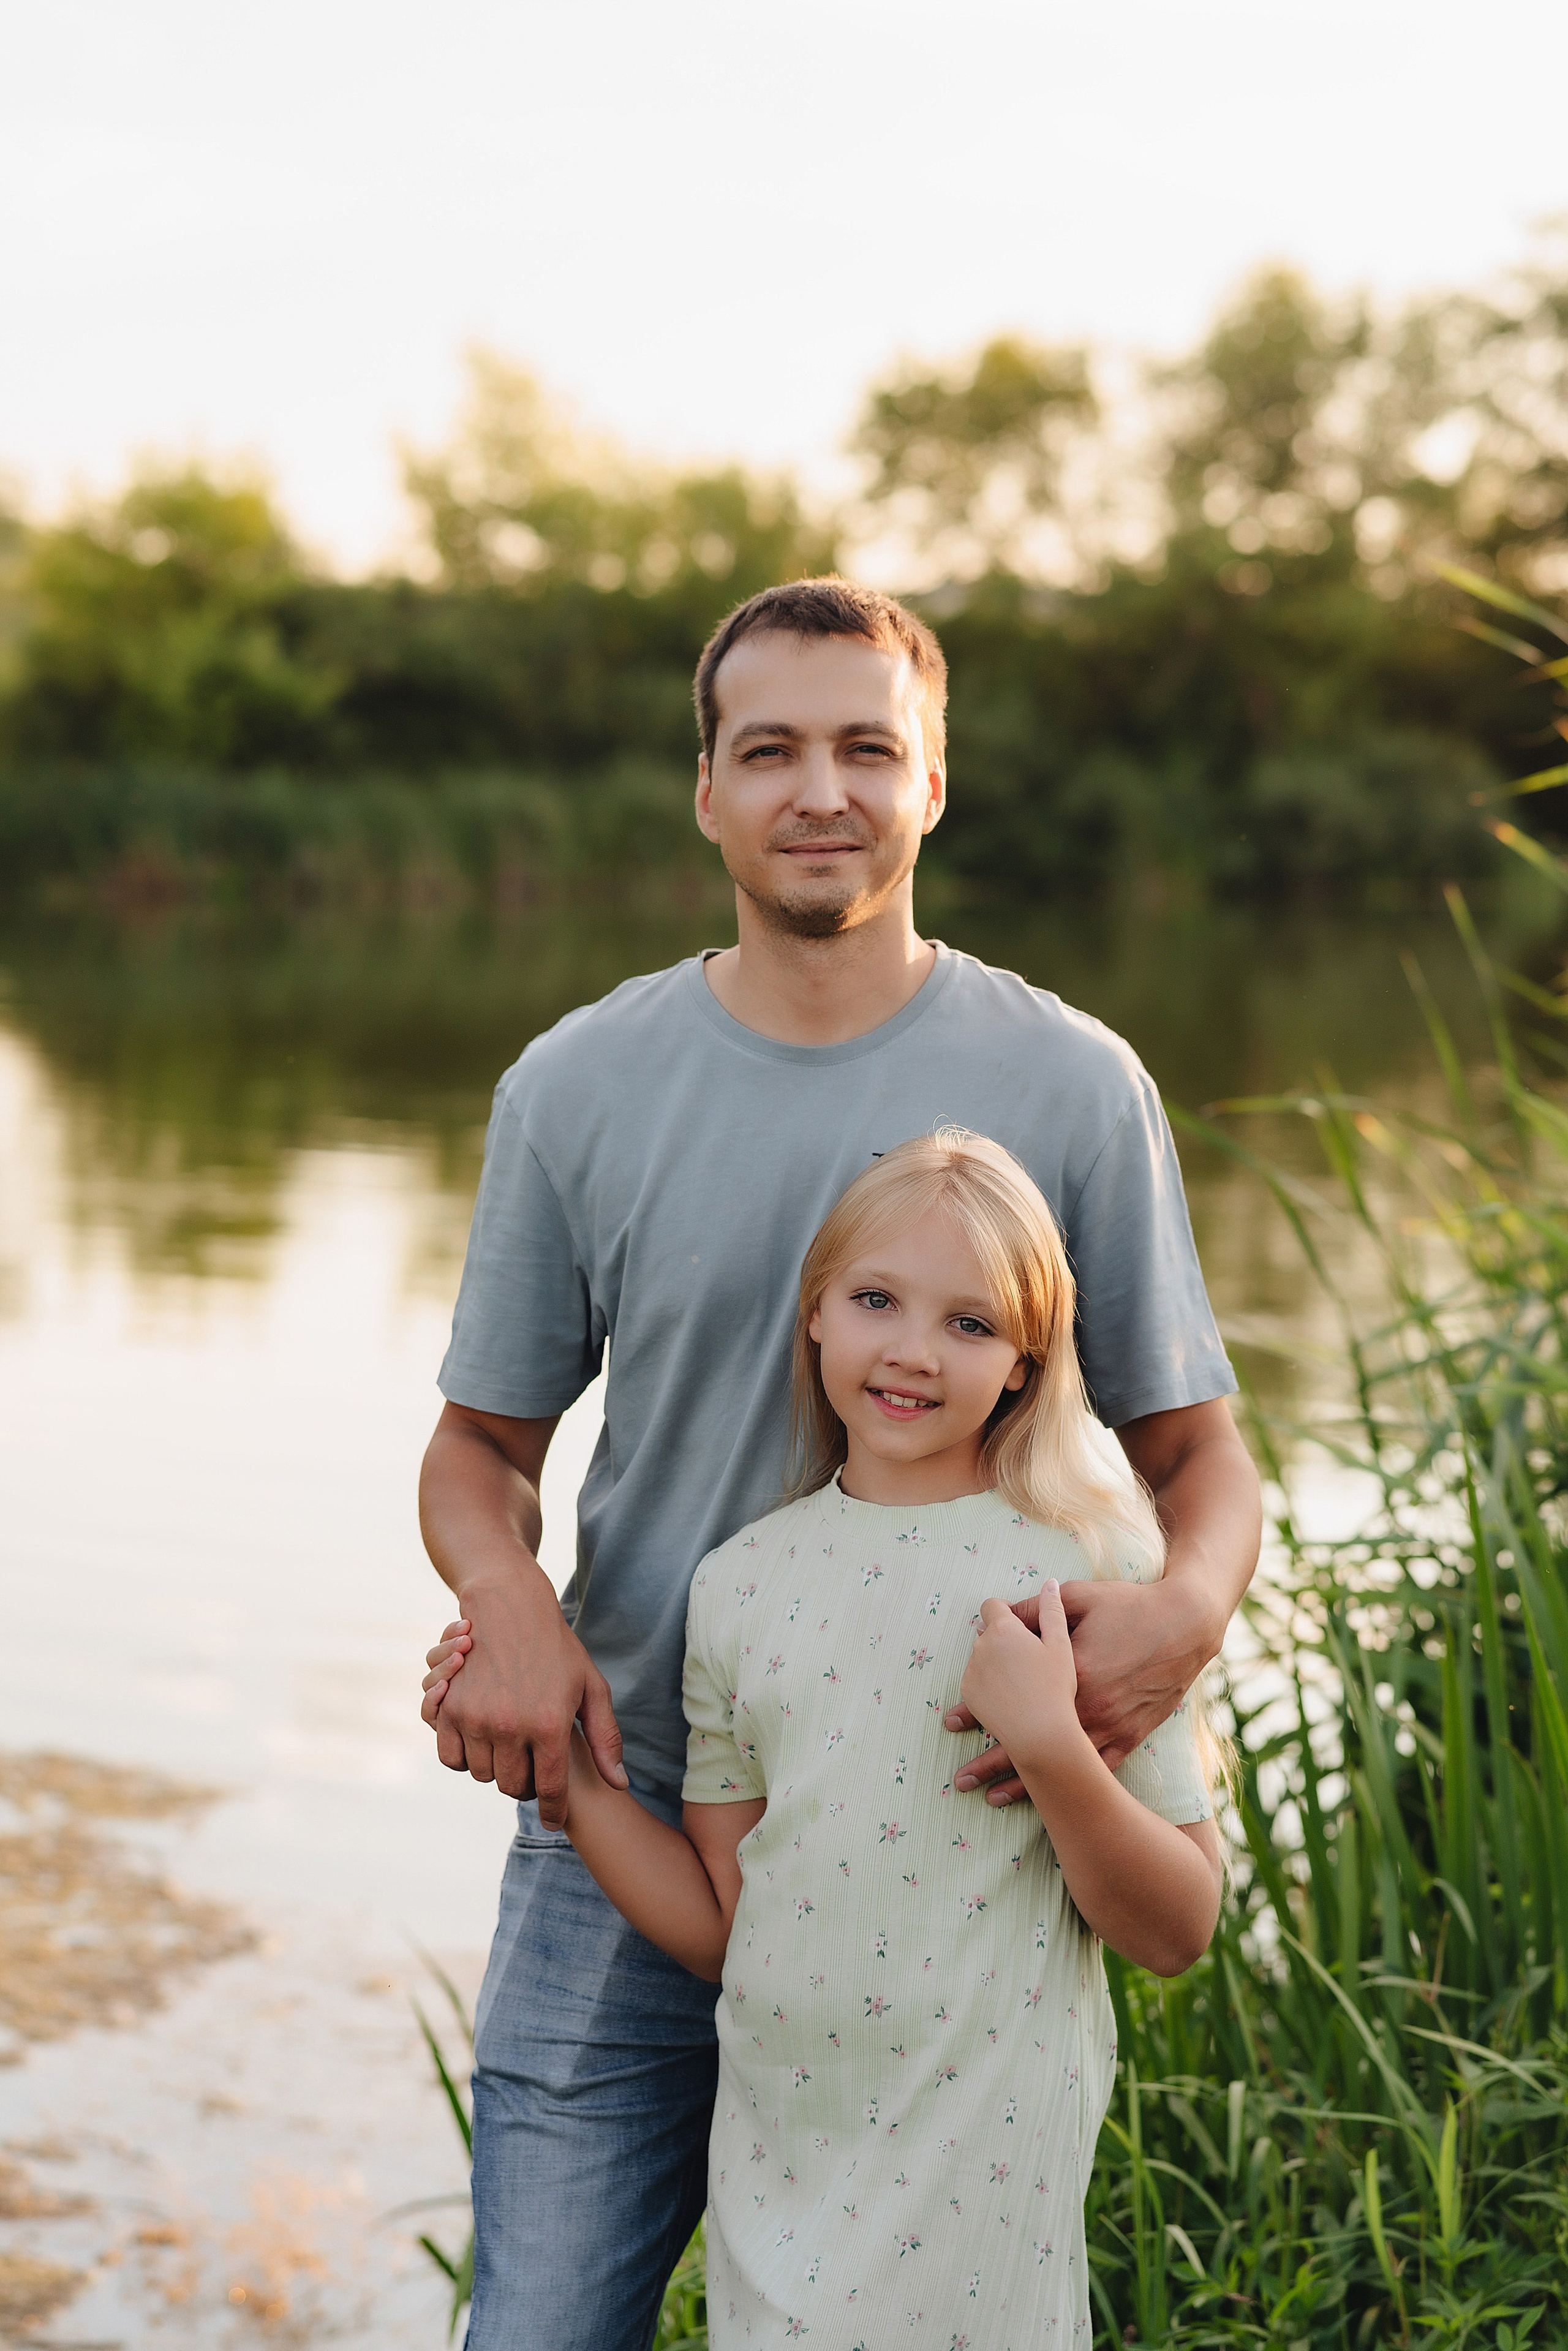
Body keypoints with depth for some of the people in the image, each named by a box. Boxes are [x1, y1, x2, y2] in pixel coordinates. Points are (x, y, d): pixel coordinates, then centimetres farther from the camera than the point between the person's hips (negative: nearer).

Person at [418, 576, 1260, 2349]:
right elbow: (483, 1443, 9)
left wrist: (1182, 1609, -21)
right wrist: (505, 1604, -14)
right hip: (621, 1824, 1)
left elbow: (1196, 1451, 3)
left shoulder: (1072, 1087, -2)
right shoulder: (578, 1089, 1)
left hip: (949, 1847, 0)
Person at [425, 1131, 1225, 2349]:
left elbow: (1180, 1931, -8)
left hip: (984, 2159, -3)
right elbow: (725, 1926, 6)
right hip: (775, 2149, 3)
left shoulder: (1084, 1569, -7)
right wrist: (550, 1755, 1)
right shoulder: (742, 1582, 4)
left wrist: (1049, 1746, -22)